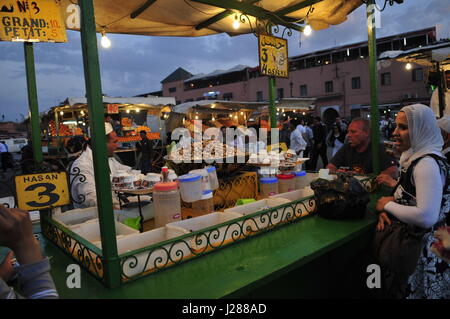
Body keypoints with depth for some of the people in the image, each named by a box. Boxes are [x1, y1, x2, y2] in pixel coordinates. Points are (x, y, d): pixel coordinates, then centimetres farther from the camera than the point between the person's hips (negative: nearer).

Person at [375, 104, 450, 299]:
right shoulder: (415, 157, 7)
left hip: (423, 248, -8)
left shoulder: (428, 163, -23)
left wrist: (388, 205, -18)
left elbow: (426, 217, -32)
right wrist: (385, 211, -5)